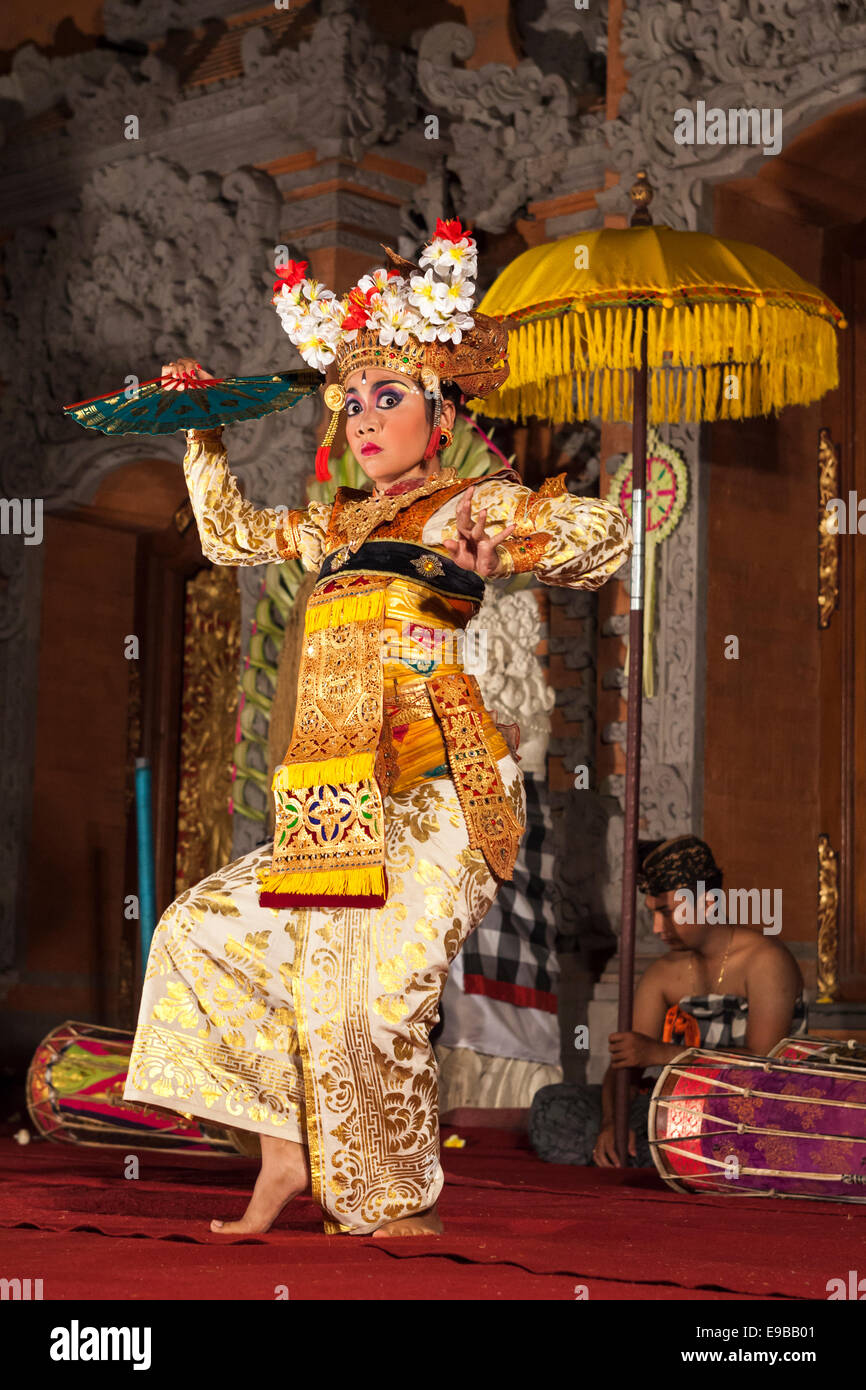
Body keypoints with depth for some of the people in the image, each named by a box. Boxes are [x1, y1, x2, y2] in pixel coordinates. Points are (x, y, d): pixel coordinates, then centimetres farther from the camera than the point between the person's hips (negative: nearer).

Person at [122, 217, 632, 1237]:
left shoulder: (477, 504, 4)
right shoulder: (338, 524, 23)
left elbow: (608, 539, -8)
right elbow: (231, 535, 36)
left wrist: (498, 531, -23)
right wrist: (202, 434, 28)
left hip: (438, 793, -8)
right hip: (344, 805, 8)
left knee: (370, 997, -19)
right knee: (201, 930, 4)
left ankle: (401, 1208, 0)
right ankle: (286, 1154, 6)